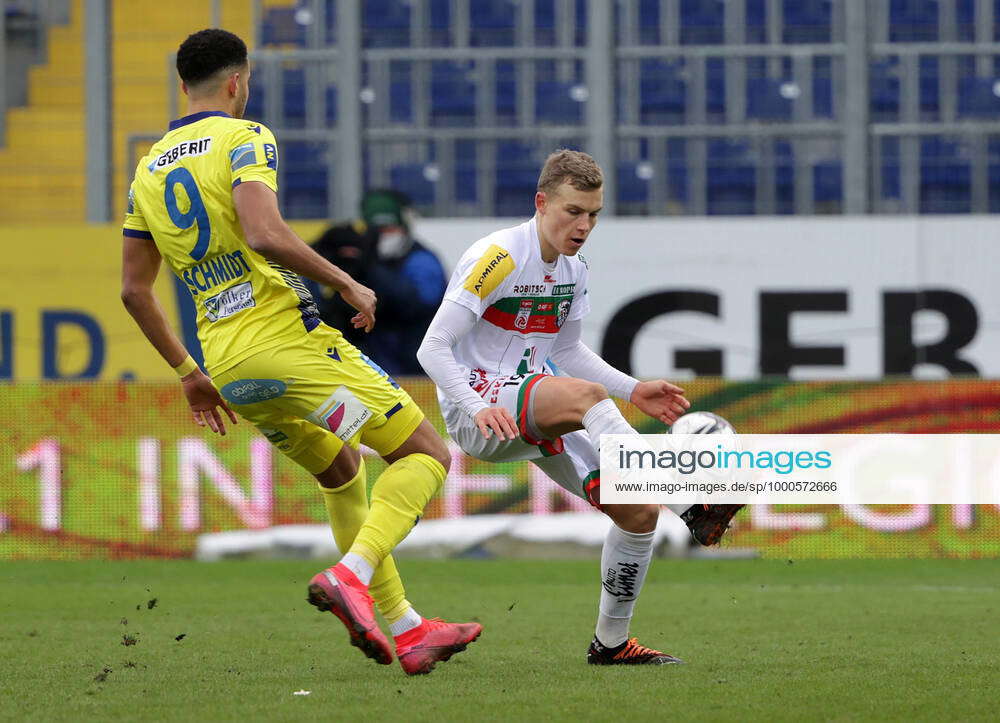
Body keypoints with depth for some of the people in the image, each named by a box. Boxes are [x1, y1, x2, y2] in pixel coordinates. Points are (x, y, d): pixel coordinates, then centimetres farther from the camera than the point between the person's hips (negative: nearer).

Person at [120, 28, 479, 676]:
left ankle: (405, 628, 22)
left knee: (342, 471, 25)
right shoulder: (243, 139, -6)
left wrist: (188, 372, 24)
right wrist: (348, 285, -12)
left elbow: (134, 288, 16)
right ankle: (350, 575, -21)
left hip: (227, 367, 8)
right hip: (288, 341, -7)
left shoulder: (149, 171, 15)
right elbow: (265, 234, -23)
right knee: (426, 455, 1)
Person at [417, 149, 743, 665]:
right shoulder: (499, 258, -15)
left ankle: (611, 643, 12)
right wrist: (478, 408, -33)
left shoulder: (572, 270, 9)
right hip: (476, 416, -8)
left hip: (537, 417, 8)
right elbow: (433, 348, -18)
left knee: (638, 511, -5)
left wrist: (634, 391, 9)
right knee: (584, 394, -37)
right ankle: (694, 510, -45)